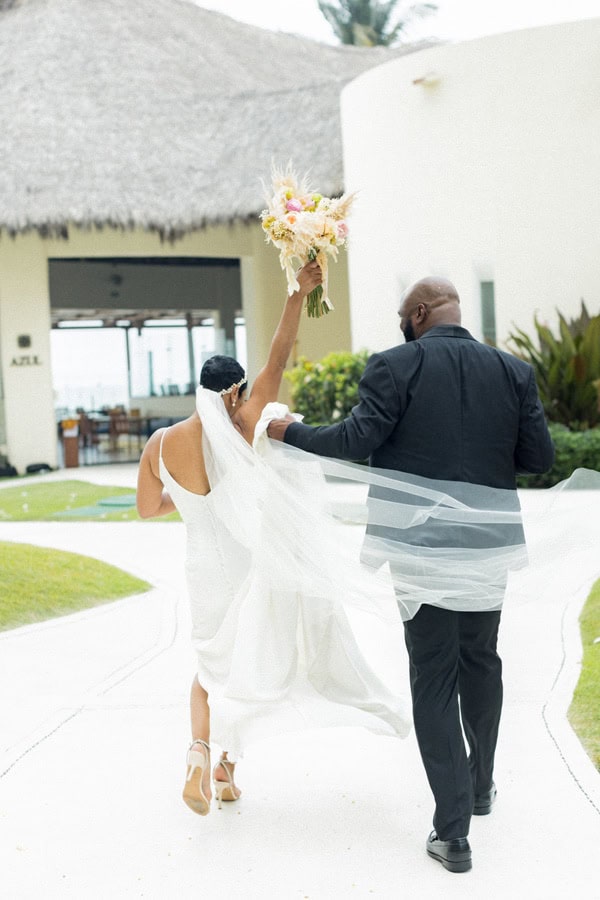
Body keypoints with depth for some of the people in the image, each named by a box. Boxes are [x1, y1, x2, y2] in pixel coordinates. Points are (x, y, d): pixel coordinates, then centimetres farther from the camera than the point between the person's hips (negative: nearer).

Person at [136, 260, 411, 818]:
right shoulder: (241, 427, -15)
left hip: (205, 568, 2)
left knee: (213, 664, 18)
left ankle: (200, 749, -7)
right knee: (251, 664, 16)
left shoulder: (159, 446, -7)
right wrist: (298, 293, -17)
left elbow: (147, 509, 6)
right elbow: (277, 358, -17)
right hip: (256, 566, -2)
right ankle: (227, 768, 17)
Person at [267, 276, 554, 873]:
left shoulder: (395, 366, -9)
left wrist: (290, 432, -2)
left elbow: (357, 439, -16)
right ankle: (480, 785, 38)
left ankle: (452, 829, 2)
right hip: (488, 544, 3)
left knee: (433, 679, 3)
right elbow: (539, 457, 0)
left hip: (421, 548, -3)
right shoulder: (513, 372, 1)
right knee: (481, 664, 22)